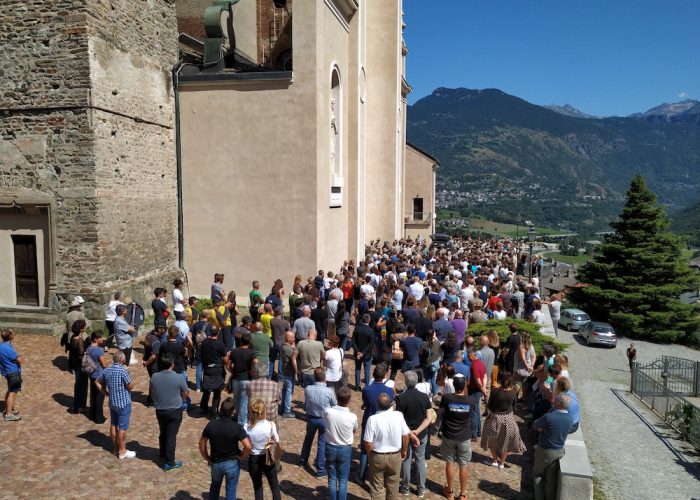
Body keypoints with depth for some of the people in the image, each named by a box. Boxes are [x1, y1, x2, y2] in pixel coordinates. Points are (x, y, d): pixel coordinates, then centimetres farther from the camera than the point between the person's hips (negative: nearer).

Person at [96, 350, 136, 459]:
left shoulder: (107, 370, 1)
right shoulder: (123, 371, -22)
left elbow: (97, 382, 13)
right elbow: (130, 386, -17)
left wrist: (106, 393, 14)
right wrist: (131, 380, 2)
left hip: (112, 402, 7)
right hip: (123, 403, -7)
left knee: (113, 425, 17)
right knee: (122, 427, 2)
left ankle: (115, 447, 29)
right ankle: (122, 451, 10)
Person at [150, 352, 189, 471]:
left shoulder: (154, 377, -10)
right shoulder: (178, 378, -19)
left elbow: (151, 392, 7)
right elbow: (186, 393, -5)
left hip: (160, 410, 4)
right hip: (175, 411, -4)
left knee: (163, 434, 21)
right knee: (171, 436, 5)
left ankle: (162, 457, 34)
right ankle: (169, 462, 12)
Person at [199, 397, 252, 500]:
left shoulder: (211, 425, -13)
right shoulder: (237, 427, -22)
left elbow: (201, 443, -2)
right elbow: (248, 446, -27)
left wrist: (207, 458, 11)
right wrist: (242, 457, -8)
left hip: (215, 462, 3)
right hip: (232, 463, -3)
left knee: (215, 486, 29)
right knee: (231, 489, 16)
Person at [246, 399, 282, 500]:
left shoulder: (247, 428, -20)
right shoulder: (271, 425, -19)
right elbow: (277, 440, -4)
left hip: (254, 460, 0)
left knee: (257, 488, 19)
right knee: (274, 486, 21)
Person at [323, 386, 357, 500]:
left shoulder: (327, 412, -20)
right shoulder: (352, 417, -21)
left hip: (330, 448, 1)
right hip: (345, 449, -1)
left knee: (332, 479, 16)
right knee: (343, 480, 14)